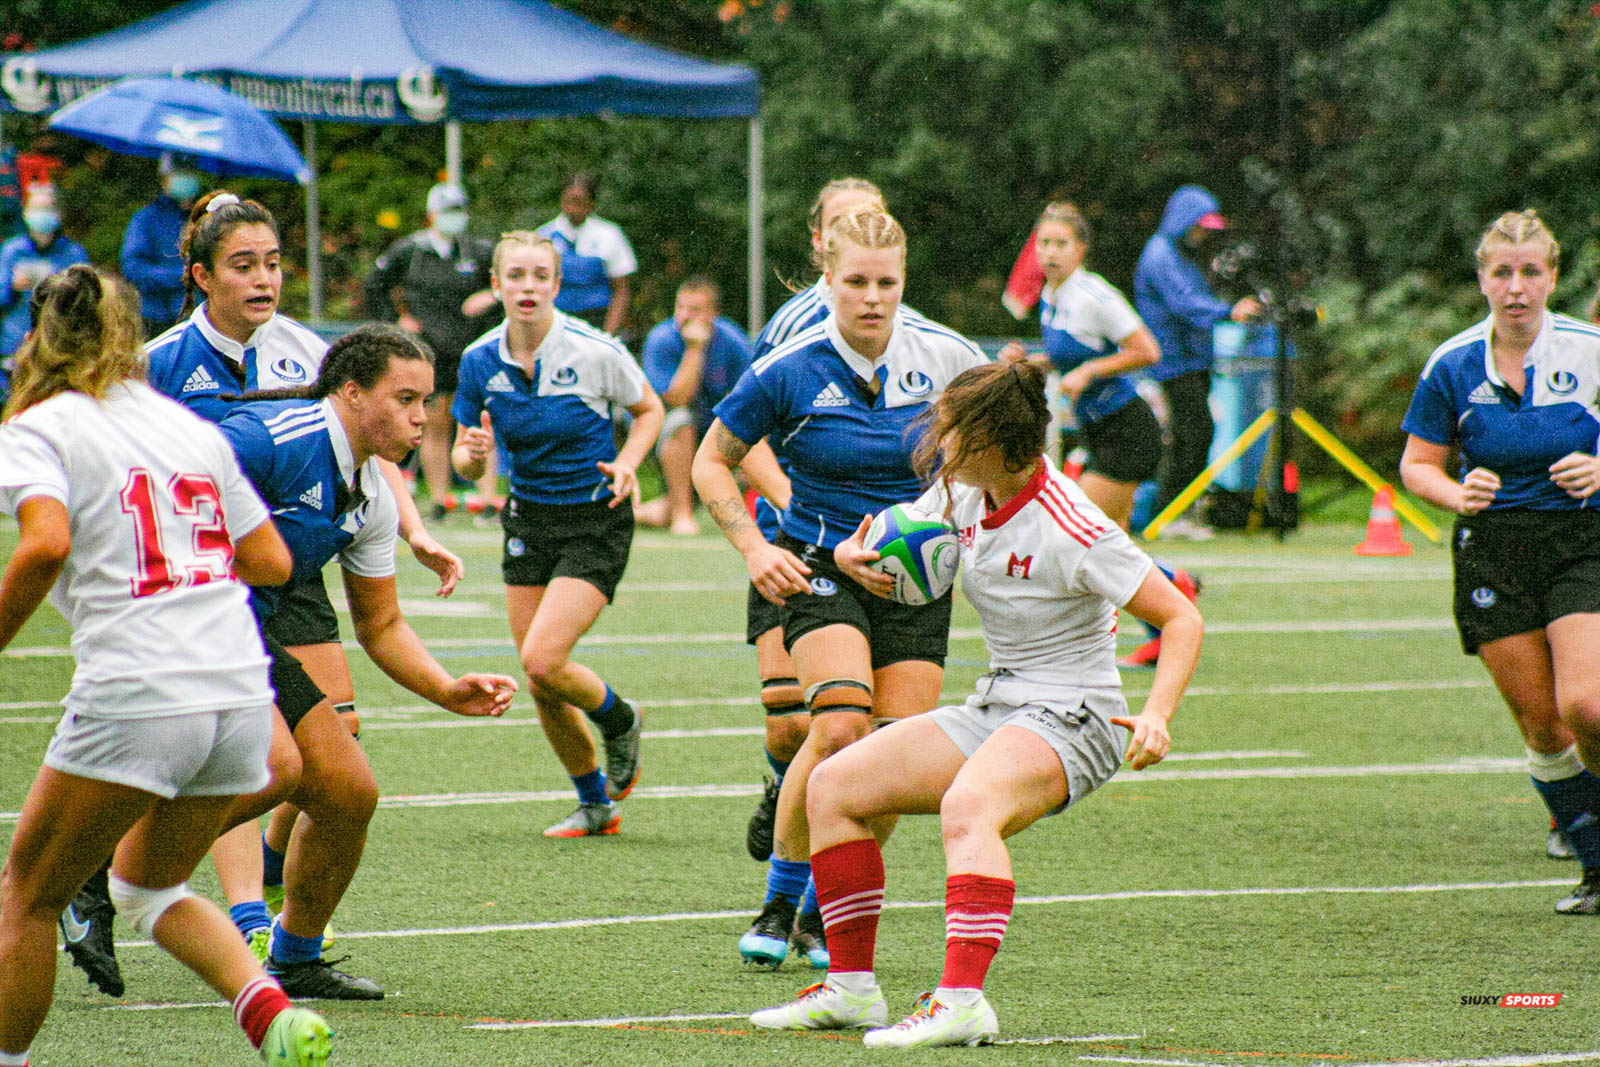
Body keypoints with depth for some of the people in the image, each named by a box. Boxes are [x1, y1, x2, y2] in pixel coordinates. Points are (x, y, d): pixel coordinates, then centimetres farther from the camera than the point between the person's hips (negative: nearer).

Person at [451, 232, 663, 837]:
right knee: (541, 689, 5)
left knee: (542, 660, -19)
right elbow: (465, 463, 4)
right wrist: (473, 454, -20)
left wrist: (626, 464, -15)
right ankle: (595, 804, 26)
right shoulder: (481, 362, -5)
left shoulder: (595, 352, -15)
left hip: (595, 522, -5)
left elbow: (649, 408, 3)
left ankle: (619, 721, 13)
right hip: (529, 521, 5)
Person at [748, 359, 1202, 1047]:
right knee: (832, 786, -3)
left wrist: (1157, 717, -32)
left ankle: (963, 1002, -49)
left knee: (967, 805, -39)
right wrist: (851, 554, -3)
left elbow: (1182, 619, -18)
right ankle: (852, 987, 1)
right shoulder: (965, 492, 1)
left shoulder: (1071, 530, -21)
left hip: (1069, 719, -9)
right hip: (992, 709, 9)